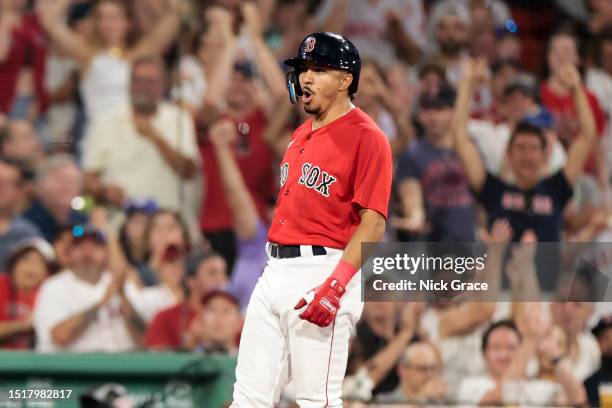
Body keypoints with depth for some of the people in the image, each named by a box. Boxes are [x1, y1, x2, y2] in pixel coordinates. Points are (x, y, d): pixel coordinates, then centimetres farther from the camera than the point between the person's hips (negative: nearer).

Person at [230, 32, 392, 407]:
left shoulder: (366, 137, -9)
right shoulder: (302, 134, 19)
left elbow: (373, 222, -15)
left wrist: (337, 284, -25)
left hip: (322, 272, -9)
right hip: (275, 270, 9)